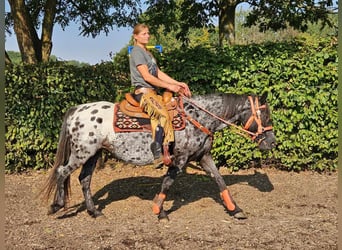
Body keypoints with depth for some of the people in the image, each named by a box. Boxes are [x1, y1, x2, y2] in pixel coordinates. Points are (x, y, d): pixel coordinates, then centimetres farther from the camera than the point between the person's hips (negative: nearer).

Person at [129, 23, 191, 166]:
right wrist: (169, 86, -13)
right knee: (162, 115, -28)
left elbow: (159, 73, 17)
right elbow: (147, 76, -13)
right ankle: (158, 152, -27)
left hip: (154, 91, 9)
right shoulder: (137, 52, -4)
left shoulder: (148, 53, 25)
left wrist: (178, 84, 6)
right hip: (143, 91, -9)